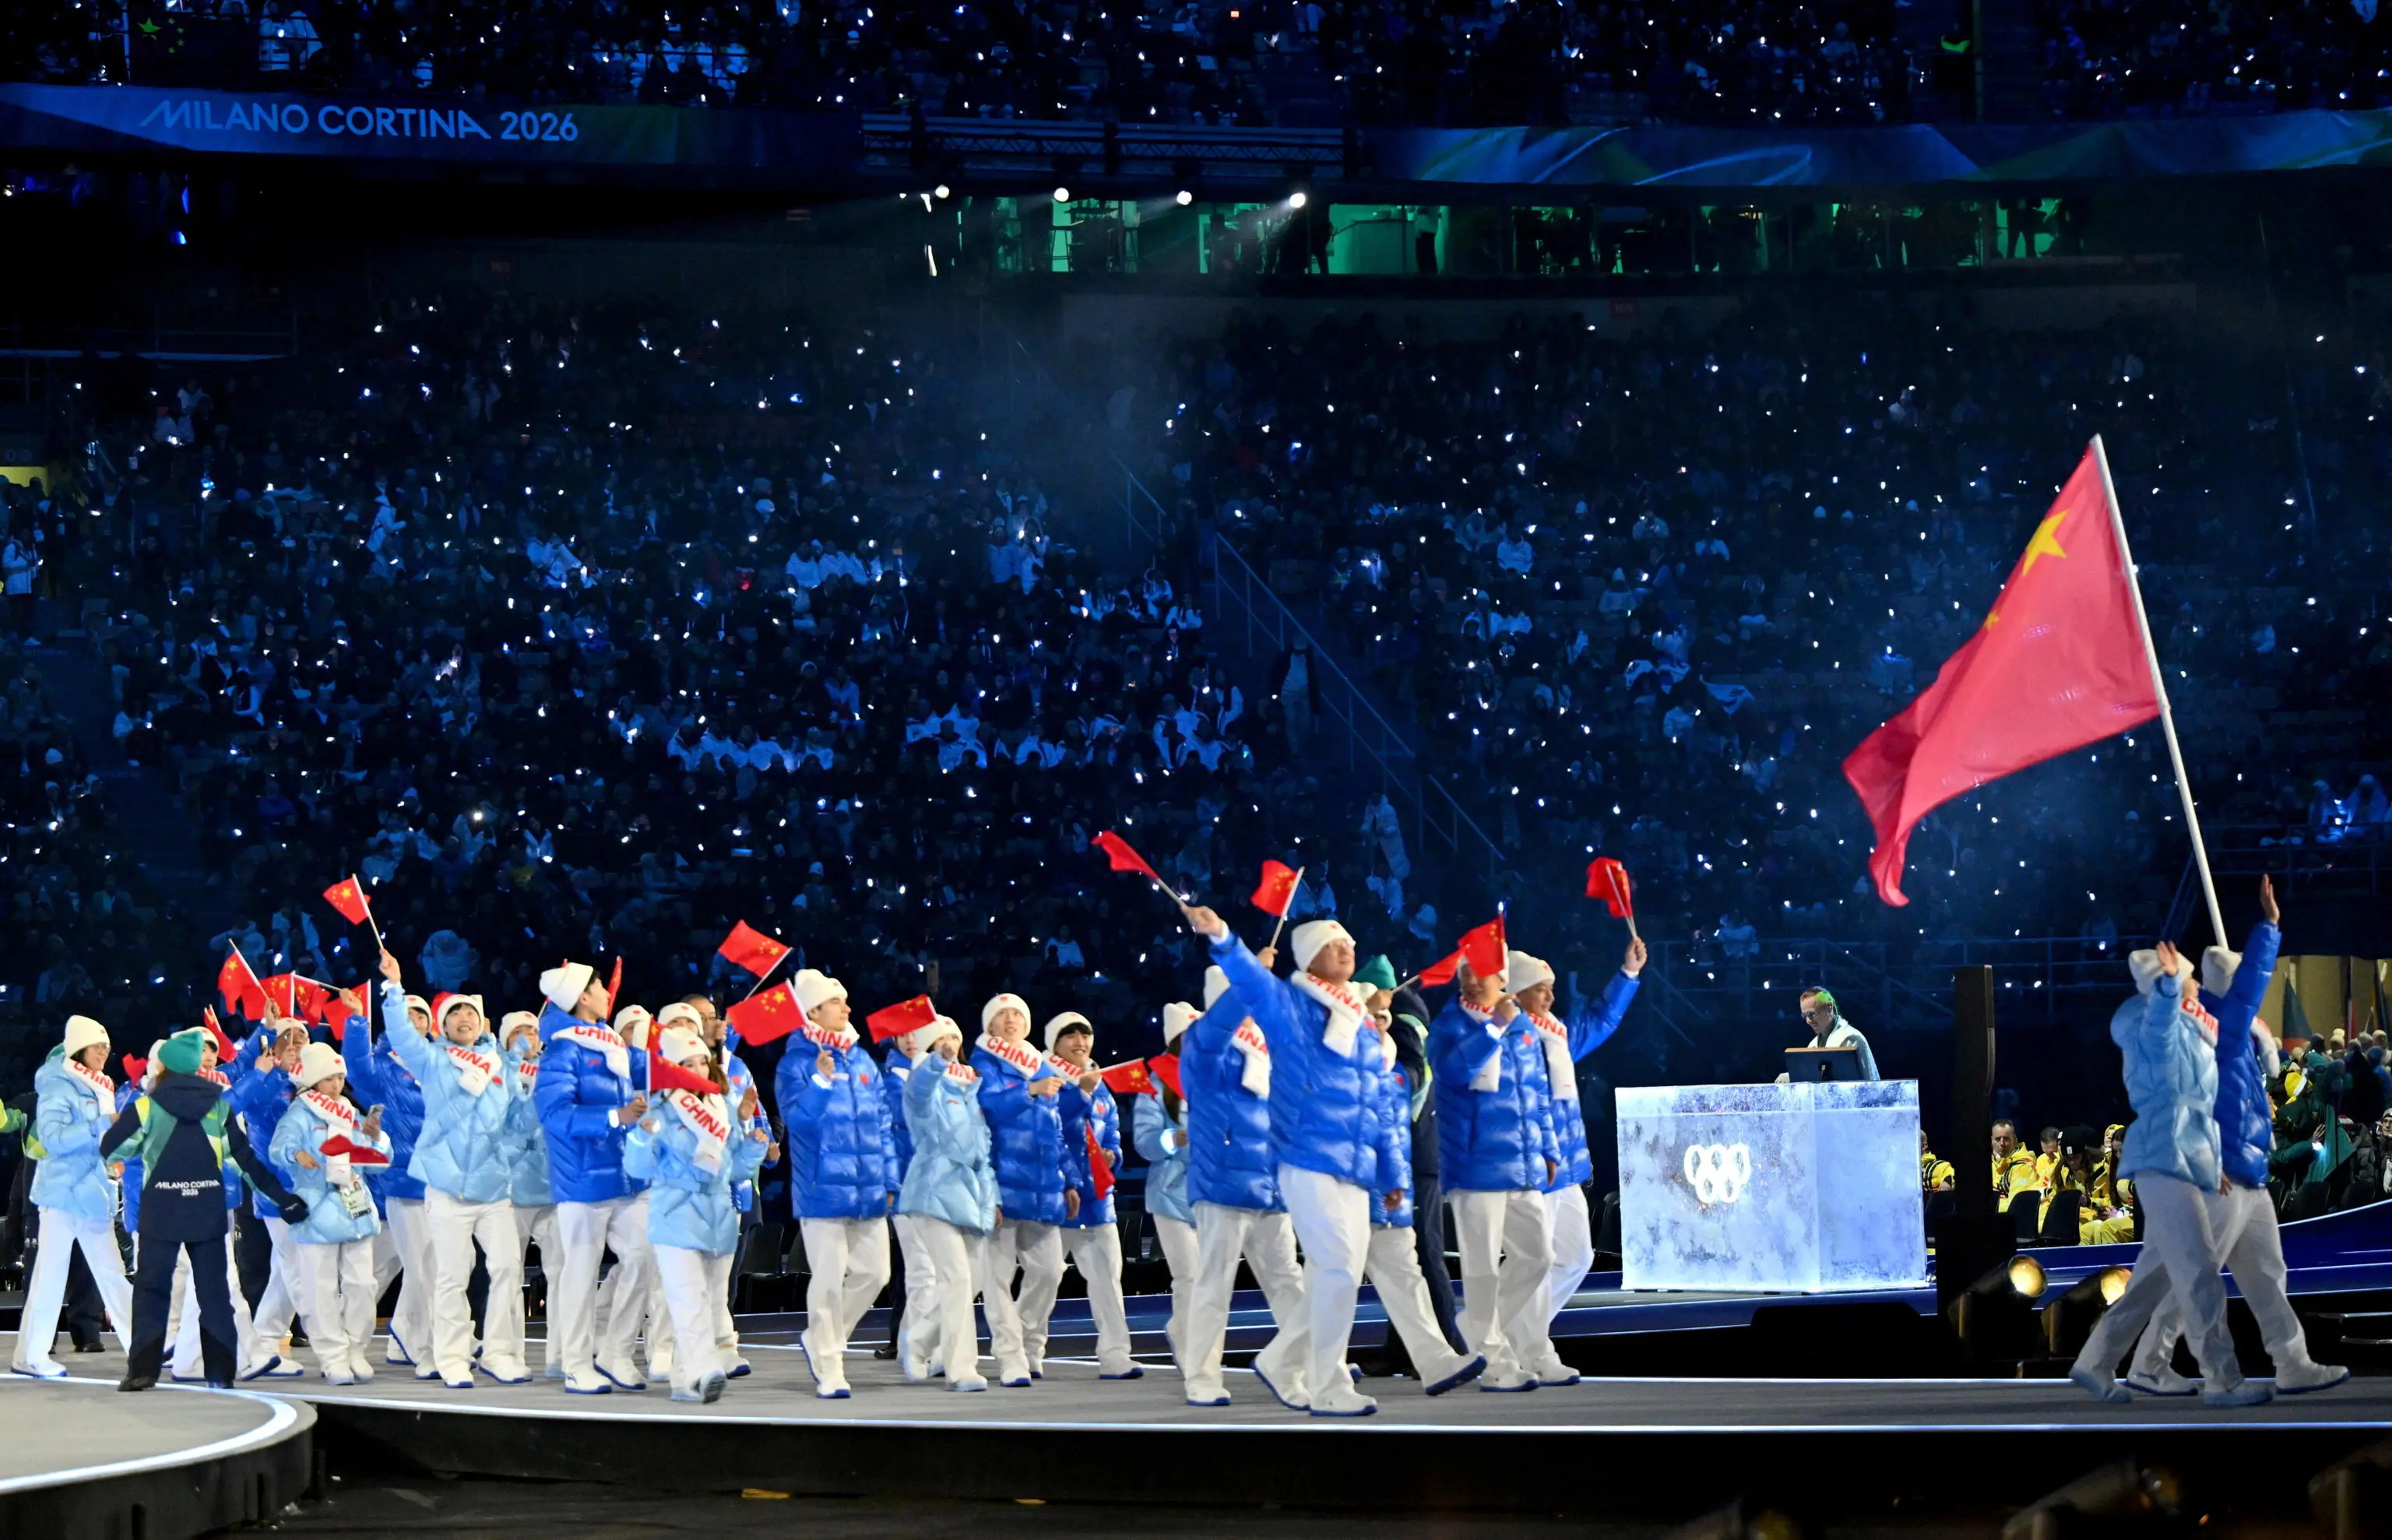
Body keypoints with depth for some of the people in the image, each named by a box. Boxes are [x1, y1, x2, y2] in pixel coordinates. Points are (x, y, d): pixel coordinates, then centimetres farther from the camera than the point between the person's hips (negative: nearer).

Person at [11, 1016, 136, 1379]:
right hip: (62, 1191, -7)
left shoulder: (98, 1089, 14)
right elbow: (53, 1139, -23)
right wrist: (102, 1125, -25)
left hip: (93, 1192, 7)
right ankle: (31, 1356, 3)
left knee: (111, 1272, 7)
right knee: (50, 1273, -3)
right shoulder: (58, 1088, -9)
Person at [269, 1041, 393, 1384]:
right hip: (317, 1214, -5)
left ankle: (357, 1352, 15)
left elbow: (381, 1156, 18)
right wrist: (295, 1153, -44)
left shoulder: (352, 1116, 15)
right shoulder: (300, 1115, -2)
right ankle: (333, 1359, 1)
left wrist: (375, 1136, -3)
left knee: (361, 1285, 5)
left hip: (357, 1211, 5)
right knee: (323, 1291, -3)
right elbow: (279, 1146, -21)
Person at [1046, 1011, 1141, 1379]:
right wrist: (1081, 1092, -25)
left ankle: (1114, 1355, 0)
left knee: (1107, 1274, 0)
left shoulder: (1102, 1090, 16)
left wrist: (1112, 1155, -2)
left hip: (1097, 1195, 6)